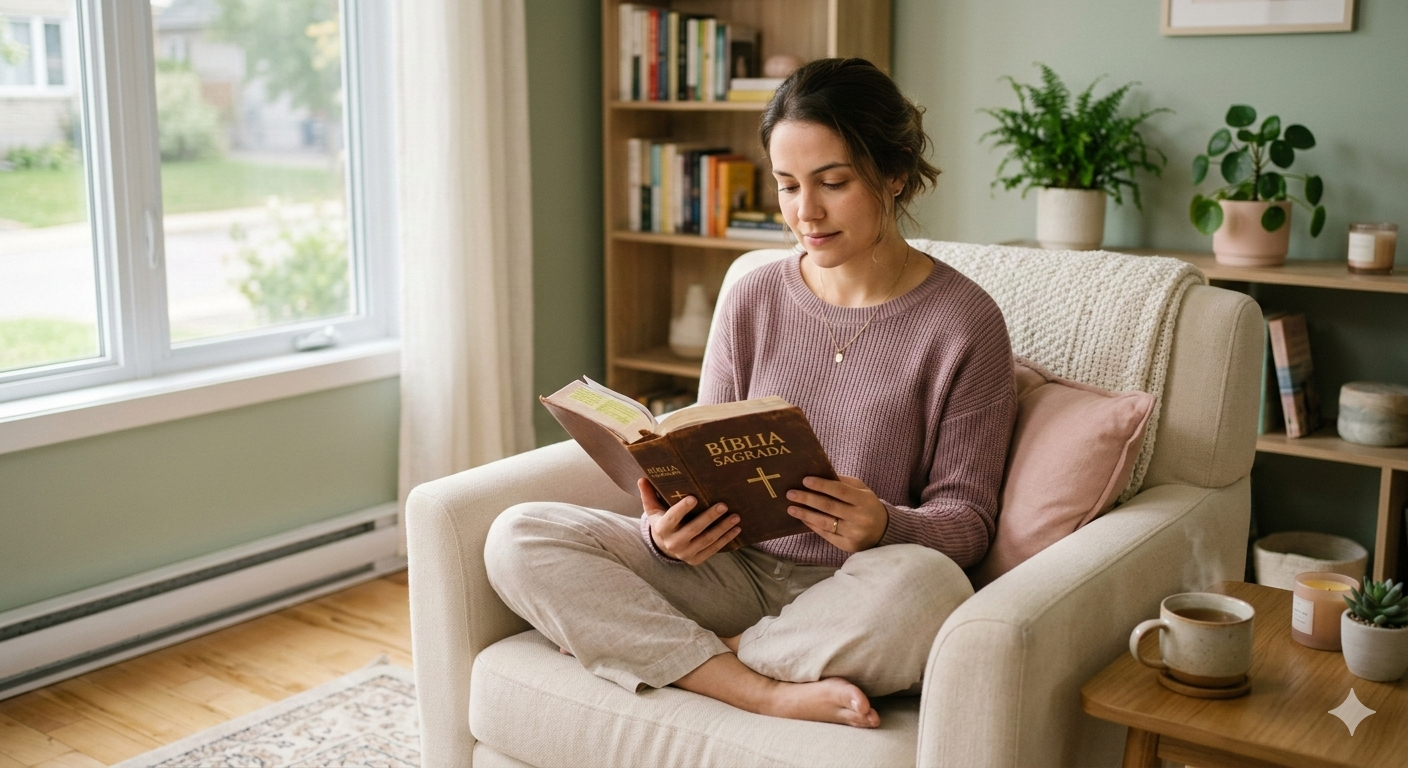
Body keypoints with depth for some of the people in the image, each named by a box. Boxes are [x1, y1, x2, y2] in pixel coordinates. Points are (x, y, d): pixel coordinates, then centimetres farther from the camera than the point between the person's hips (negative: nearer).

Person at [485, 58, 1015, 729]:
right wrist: (671, 529, -17)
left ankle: (680, 657, -16)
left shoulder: (963, 321, -5)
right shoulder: (753, 301, 5)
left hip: (852, 598, -3)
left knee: (923, 585, -40)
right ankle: (770, 692, -21)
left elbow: (967, 517, -4)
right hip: (739, 570, 4)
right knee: (517, 538, -14)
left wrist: (884, 527, -26)